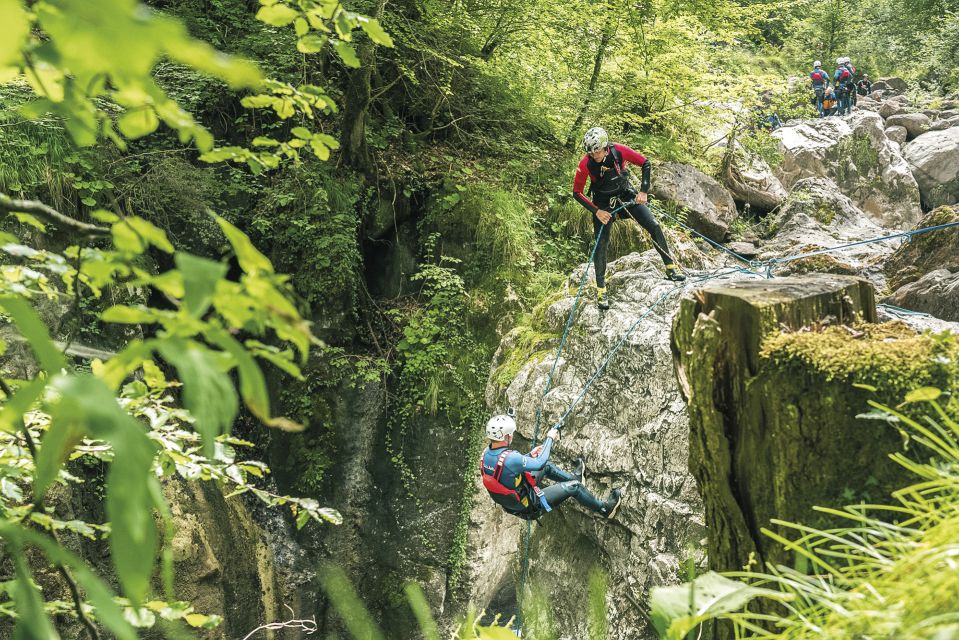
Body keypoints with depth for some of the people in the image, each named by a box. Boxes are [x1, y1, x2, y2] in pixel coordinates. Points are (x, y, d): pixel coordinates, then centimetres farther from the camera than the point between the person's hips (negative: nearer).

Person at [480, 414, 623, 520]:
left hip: (510, 504, 8)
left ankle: (575, 477, 46)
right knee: (573, 487, 1)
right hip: (530, 507, -8)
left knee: (546, 467, 23)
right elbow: (540, 462, -23)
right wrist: (550, 438, -9)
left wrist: (530, 455, 8)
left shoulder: (486, 453, -10)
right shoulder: (510, 458, -37)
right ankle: (605, 509, 22)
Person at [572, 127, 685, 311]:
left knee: (654, 226, -7)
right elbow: (577, 193, -15)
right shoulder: (585, 164, -25)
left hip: (626, 195, 2)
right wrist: (596, 211, -22)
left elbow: (645, 164, -9)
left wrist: (644, 191, -16)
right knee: (601, 245, -9)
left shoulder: (619, 151, -23)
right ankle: (600, 290, 2)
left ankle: (671, 268, 7)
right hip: (603, 203, -2)